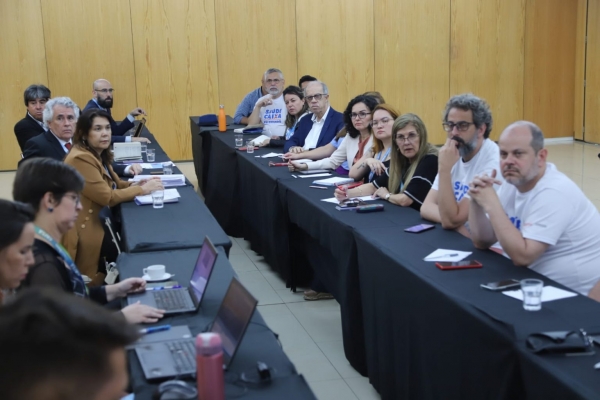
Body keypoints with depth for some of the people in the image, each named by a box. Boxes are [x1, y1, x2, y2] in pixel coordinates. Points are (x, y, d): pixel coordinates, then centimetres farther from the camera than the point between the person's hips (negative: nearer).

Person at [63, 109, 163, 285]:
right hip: (82, 231, -9)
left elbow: (113, 183, 16)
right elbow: (107, 197, -22)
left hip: (94, 222, 9)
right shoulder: (81, 158, -23)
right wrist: (142, 190, -14)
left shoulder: (98, 154, 8)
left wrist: (134, 184, -5)